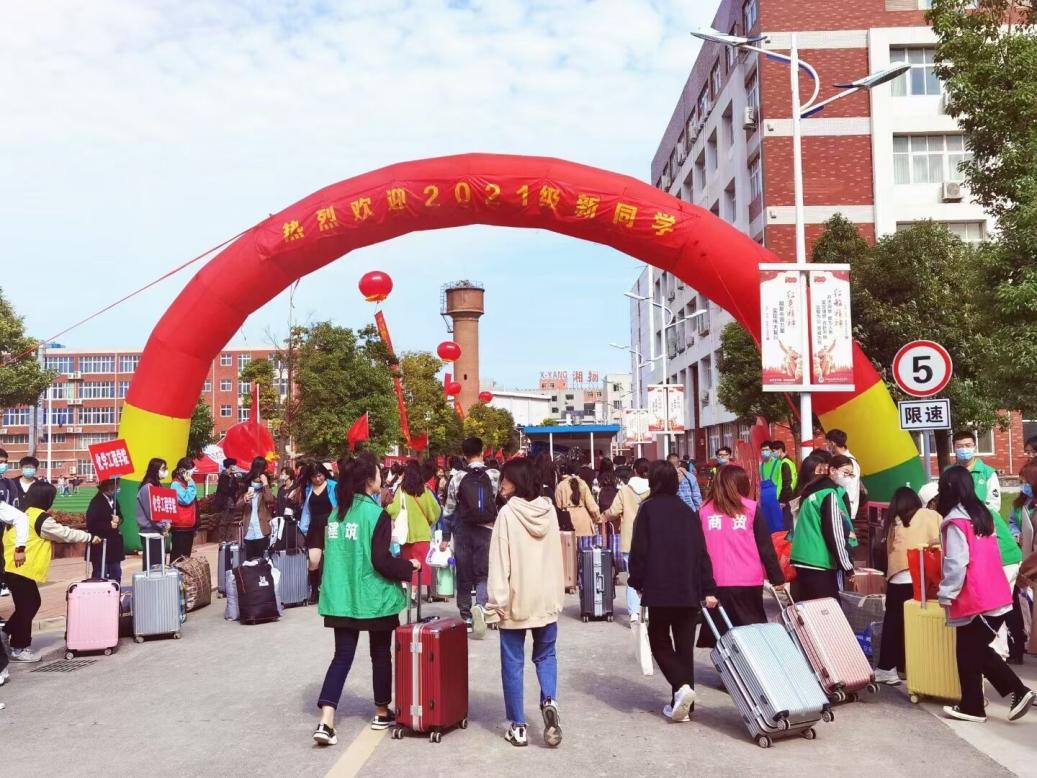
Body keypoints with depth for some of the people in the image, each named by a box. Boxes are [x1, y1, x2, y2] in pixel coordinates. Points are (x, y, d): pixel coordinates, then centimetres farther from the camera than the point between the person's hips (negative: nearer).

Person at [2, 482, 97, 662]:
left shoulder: (20, 513, 11)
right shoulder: (41, 519, -14)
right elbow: (65, 533, -8)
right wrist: (90, 537, 0)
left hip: (11, 568, 9)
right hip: (21, 570, -9)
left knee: (31, 603, 18)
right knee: (27, 607, 1)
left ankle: (8, 633, 23)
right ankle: (18, 648, 8)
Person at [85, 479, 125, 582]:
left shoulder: (113, 500, 11)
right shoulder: (96, 502, -13)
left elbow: (120, 516, 20)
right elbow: (91, 524, -20)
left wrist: (118, 519, -3)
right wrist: (109, 525, -17)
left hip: (114, 543, 8)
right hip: (100, 545, -8)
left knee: (116, 575, 13)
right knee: (101, 577, -2)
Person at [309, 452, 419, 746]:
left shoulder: (336, 513, 5)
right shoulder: (376, 514, -15)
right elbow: (381, 561, -17)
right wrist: (409, 566, -4)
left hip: (341, 598, 5)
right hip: (374, 598, -5)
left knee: (342, 656, 7)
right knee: (380, 655, 14)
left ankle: (326, 722, -5)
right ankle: (382, 713, 27)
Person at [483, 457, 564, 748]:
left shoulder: (508, 513, -13)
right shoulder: (549, 510, 2)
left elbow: (500, 563, -14)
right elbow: (556, 557, 9)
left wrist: (495, 603, -9)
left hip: (515, 601, -4)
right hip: (546, 599, 4)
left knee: (513, 663, 7)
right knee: (546, 656, 18)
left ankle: (518, 727, 11)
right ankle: (549, 701, -5)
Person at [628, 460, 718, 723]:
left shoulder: (648, 509, -4)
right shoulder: (688, 511, 9)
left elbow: (639, 550, -7)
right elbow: (701, 552, 6)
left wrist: (636, 581, 6)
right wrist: (708, 589, 7)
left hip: (659, 589, -4)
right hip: (689, 590, 4)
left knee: (659, 640, 10)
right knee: (684, 645, 10)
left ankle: (681, 687, -11)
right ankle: (682, 701, 10)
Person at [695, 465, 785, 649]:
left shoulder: (704, 511, 5)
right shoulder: (751, 508, 3)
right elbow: (766, 547, 4)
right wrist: (777, 577, 11)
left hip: (716, 582, 1)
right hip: (748, 581, 0)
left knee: (721, 633, 6)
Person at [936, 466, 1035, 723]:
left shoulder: (955, 521, -15)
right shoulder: (983, 514, 10)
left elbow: (956, 564, -20)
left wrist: (946, 595, -9)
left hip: (974, 600, -8)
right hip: (996, 596, 8)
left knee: (967, 653, 5)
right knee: (979, 650, 18)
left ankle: (971, 707, 15)